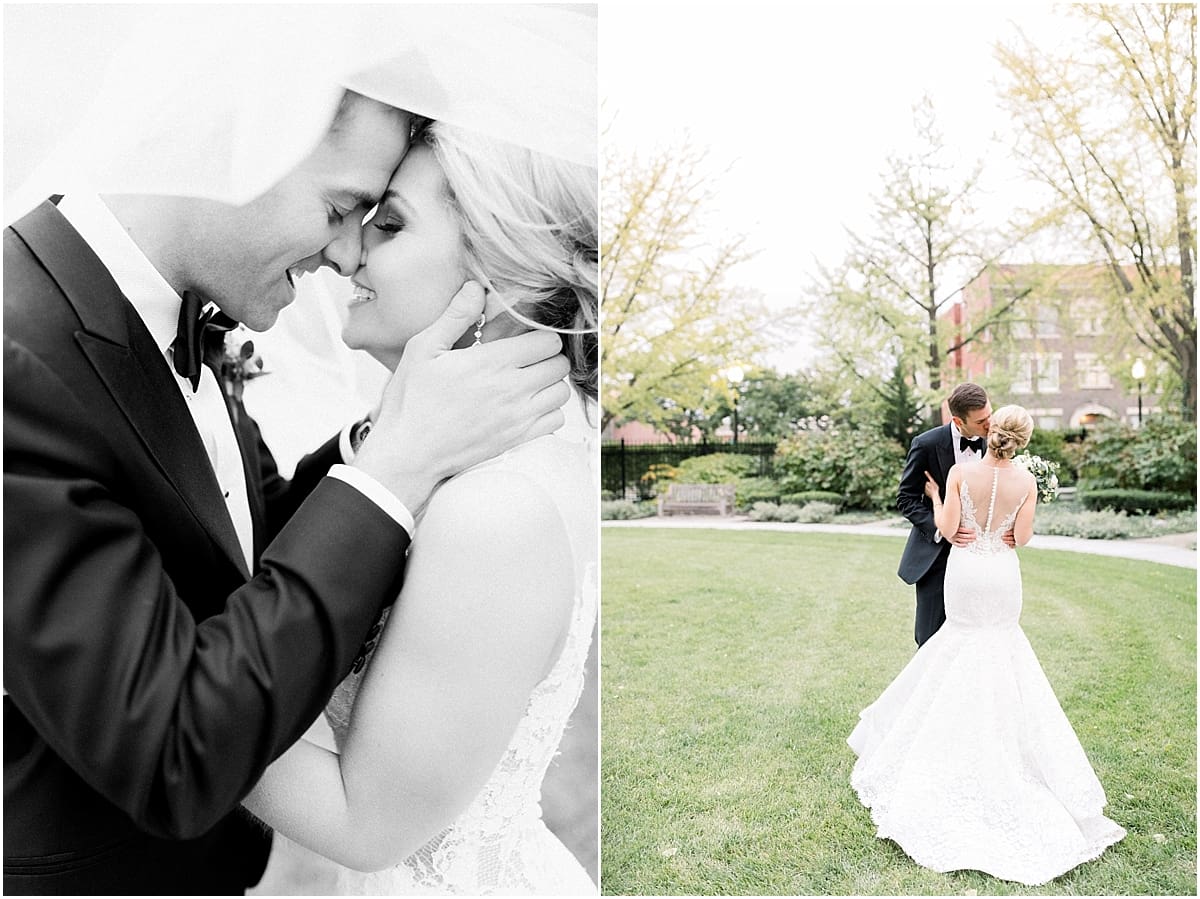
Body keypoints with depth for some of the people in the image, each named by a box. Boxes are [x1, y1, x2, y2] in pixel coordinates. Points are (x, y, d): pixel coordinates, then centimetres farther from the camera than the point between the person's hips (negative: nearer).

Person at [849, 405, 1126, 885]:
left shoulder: (961, 472, -12)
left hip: (965, 569, -1)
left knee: (966, 639, 17)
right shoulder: (1025, 482, -7)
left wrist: (934, 497, 7)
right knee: (1002, 640, 17)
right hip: (1003, 573, 1)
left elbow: (946, 528, -10)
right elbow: (1022, 538, -3)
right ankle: (1003, 741, 23)